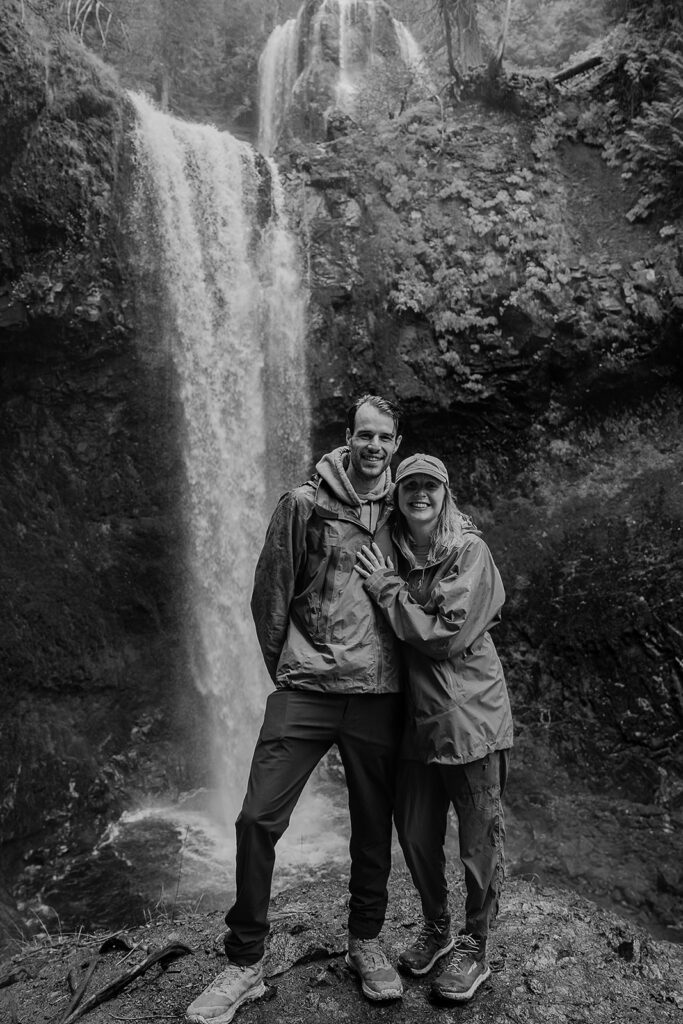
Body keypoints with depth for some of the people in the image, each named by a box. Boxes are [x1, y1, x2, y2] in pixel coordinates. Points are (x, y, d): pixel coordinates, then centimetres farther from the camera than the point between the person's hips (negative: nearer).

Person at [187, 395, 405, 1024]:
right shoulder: (305, 505, -1)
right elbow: (270, 594, 2)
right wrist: (286, 671, 6)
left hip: (378, 695, 2)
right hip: (306, 691, -2)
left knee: (373, 825, 12)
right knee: (259, 819, -4)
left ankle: (366, 945, 35)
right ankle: (245, 963, 16)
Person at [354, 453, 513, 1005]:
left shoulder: (470, 551, -12)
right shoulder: (393, 553, 6)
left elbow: (447, 634, -20)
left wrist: (388, 589, -15)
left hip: (469, 715, -5)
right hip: (416, 715, 6)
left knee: (479, 840, 9)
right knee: (415, 833, 16)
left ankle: (475, 948, 30)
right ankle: (435, 928, 40)